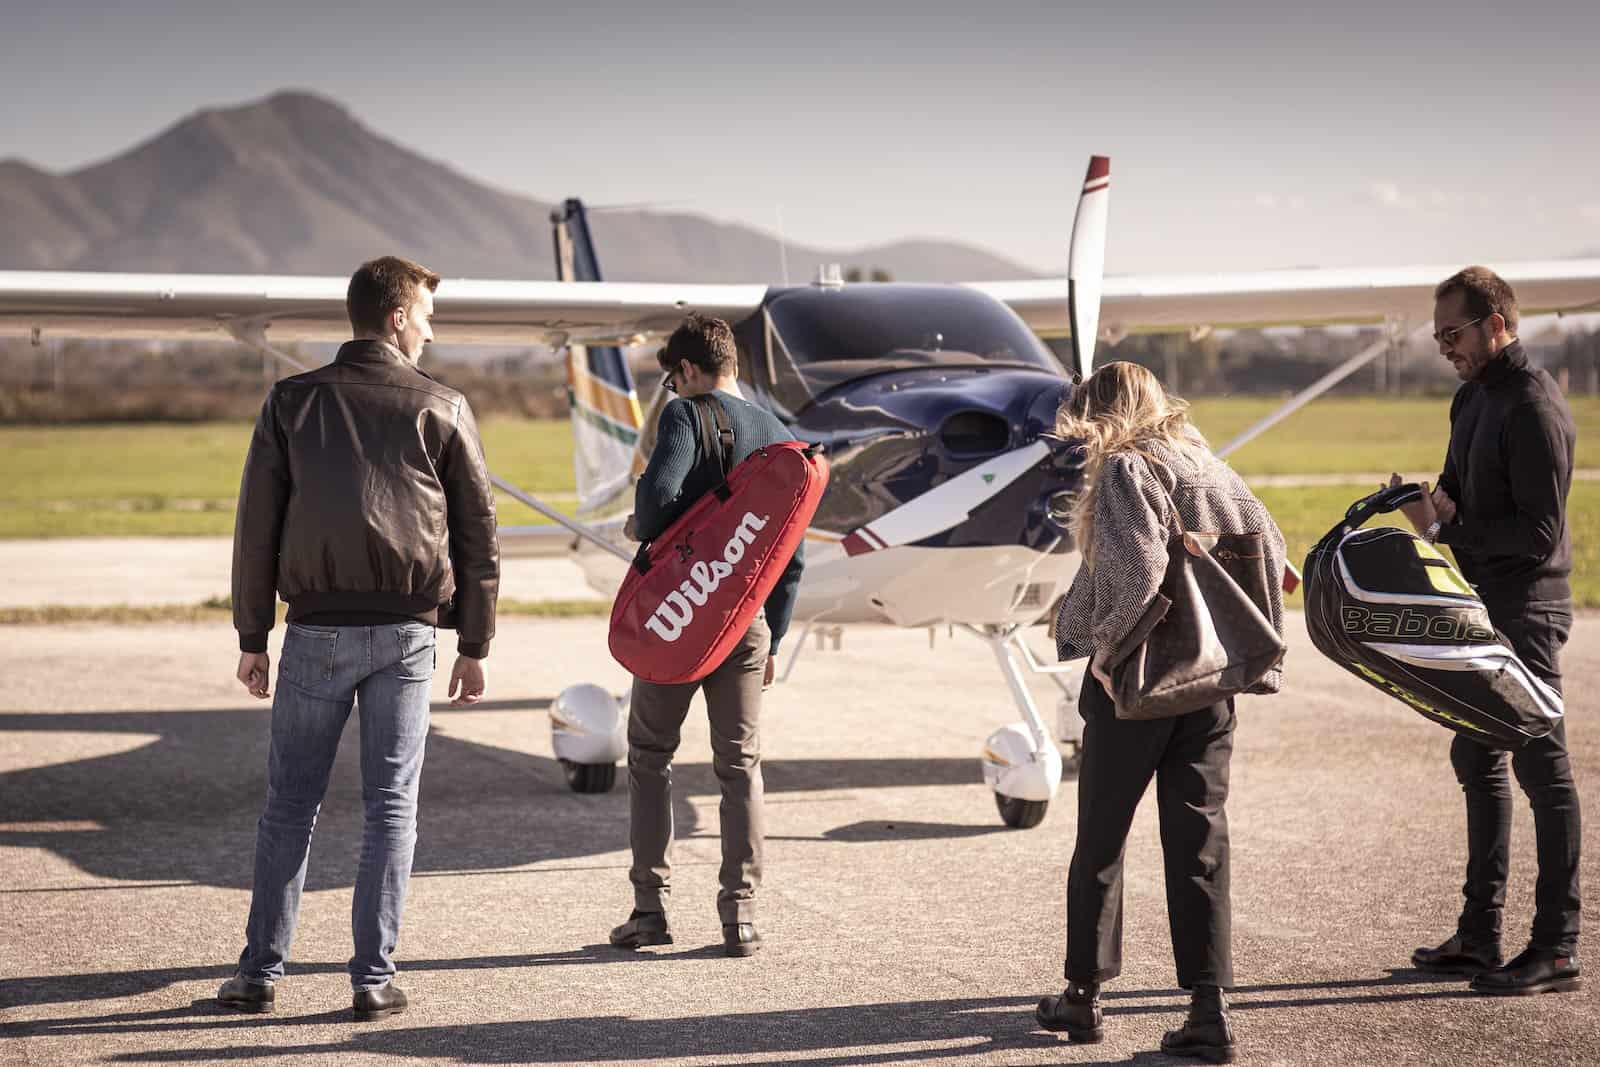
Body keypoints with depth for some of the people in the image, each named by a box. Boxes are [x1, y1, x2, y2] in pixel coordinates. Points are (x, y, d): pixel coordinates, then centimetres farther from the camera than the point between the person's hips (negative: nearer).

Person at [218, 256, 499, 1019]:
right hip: (405, 634, -1)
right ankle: (374, 977, 4)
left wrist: (251, 636, 9)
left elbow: (256, 525, 3)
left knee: (290, 803, 9)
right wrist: (474, 646, 10)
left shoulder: (292, 402, 4)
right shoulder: (441, 408, 2)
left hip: (317, 630, 1)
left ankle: (261, 971, 10)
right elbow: (479, 532, 3)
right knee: (390, 806, 5)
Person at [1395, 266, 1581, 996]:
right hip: (1484, 609, 10)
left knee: (1541, 769, -5)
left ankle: (1556, 949, 1)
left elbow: (1540, 534, -21)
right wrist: (1429, 505, -2)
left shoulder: (1533, 407, -18)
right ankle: (1479, 934, 25)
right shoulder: (1474, 395, 12)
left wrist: (1448, 526, -17)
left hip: (1526, 611, -10)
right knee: (1476, 762, 15)